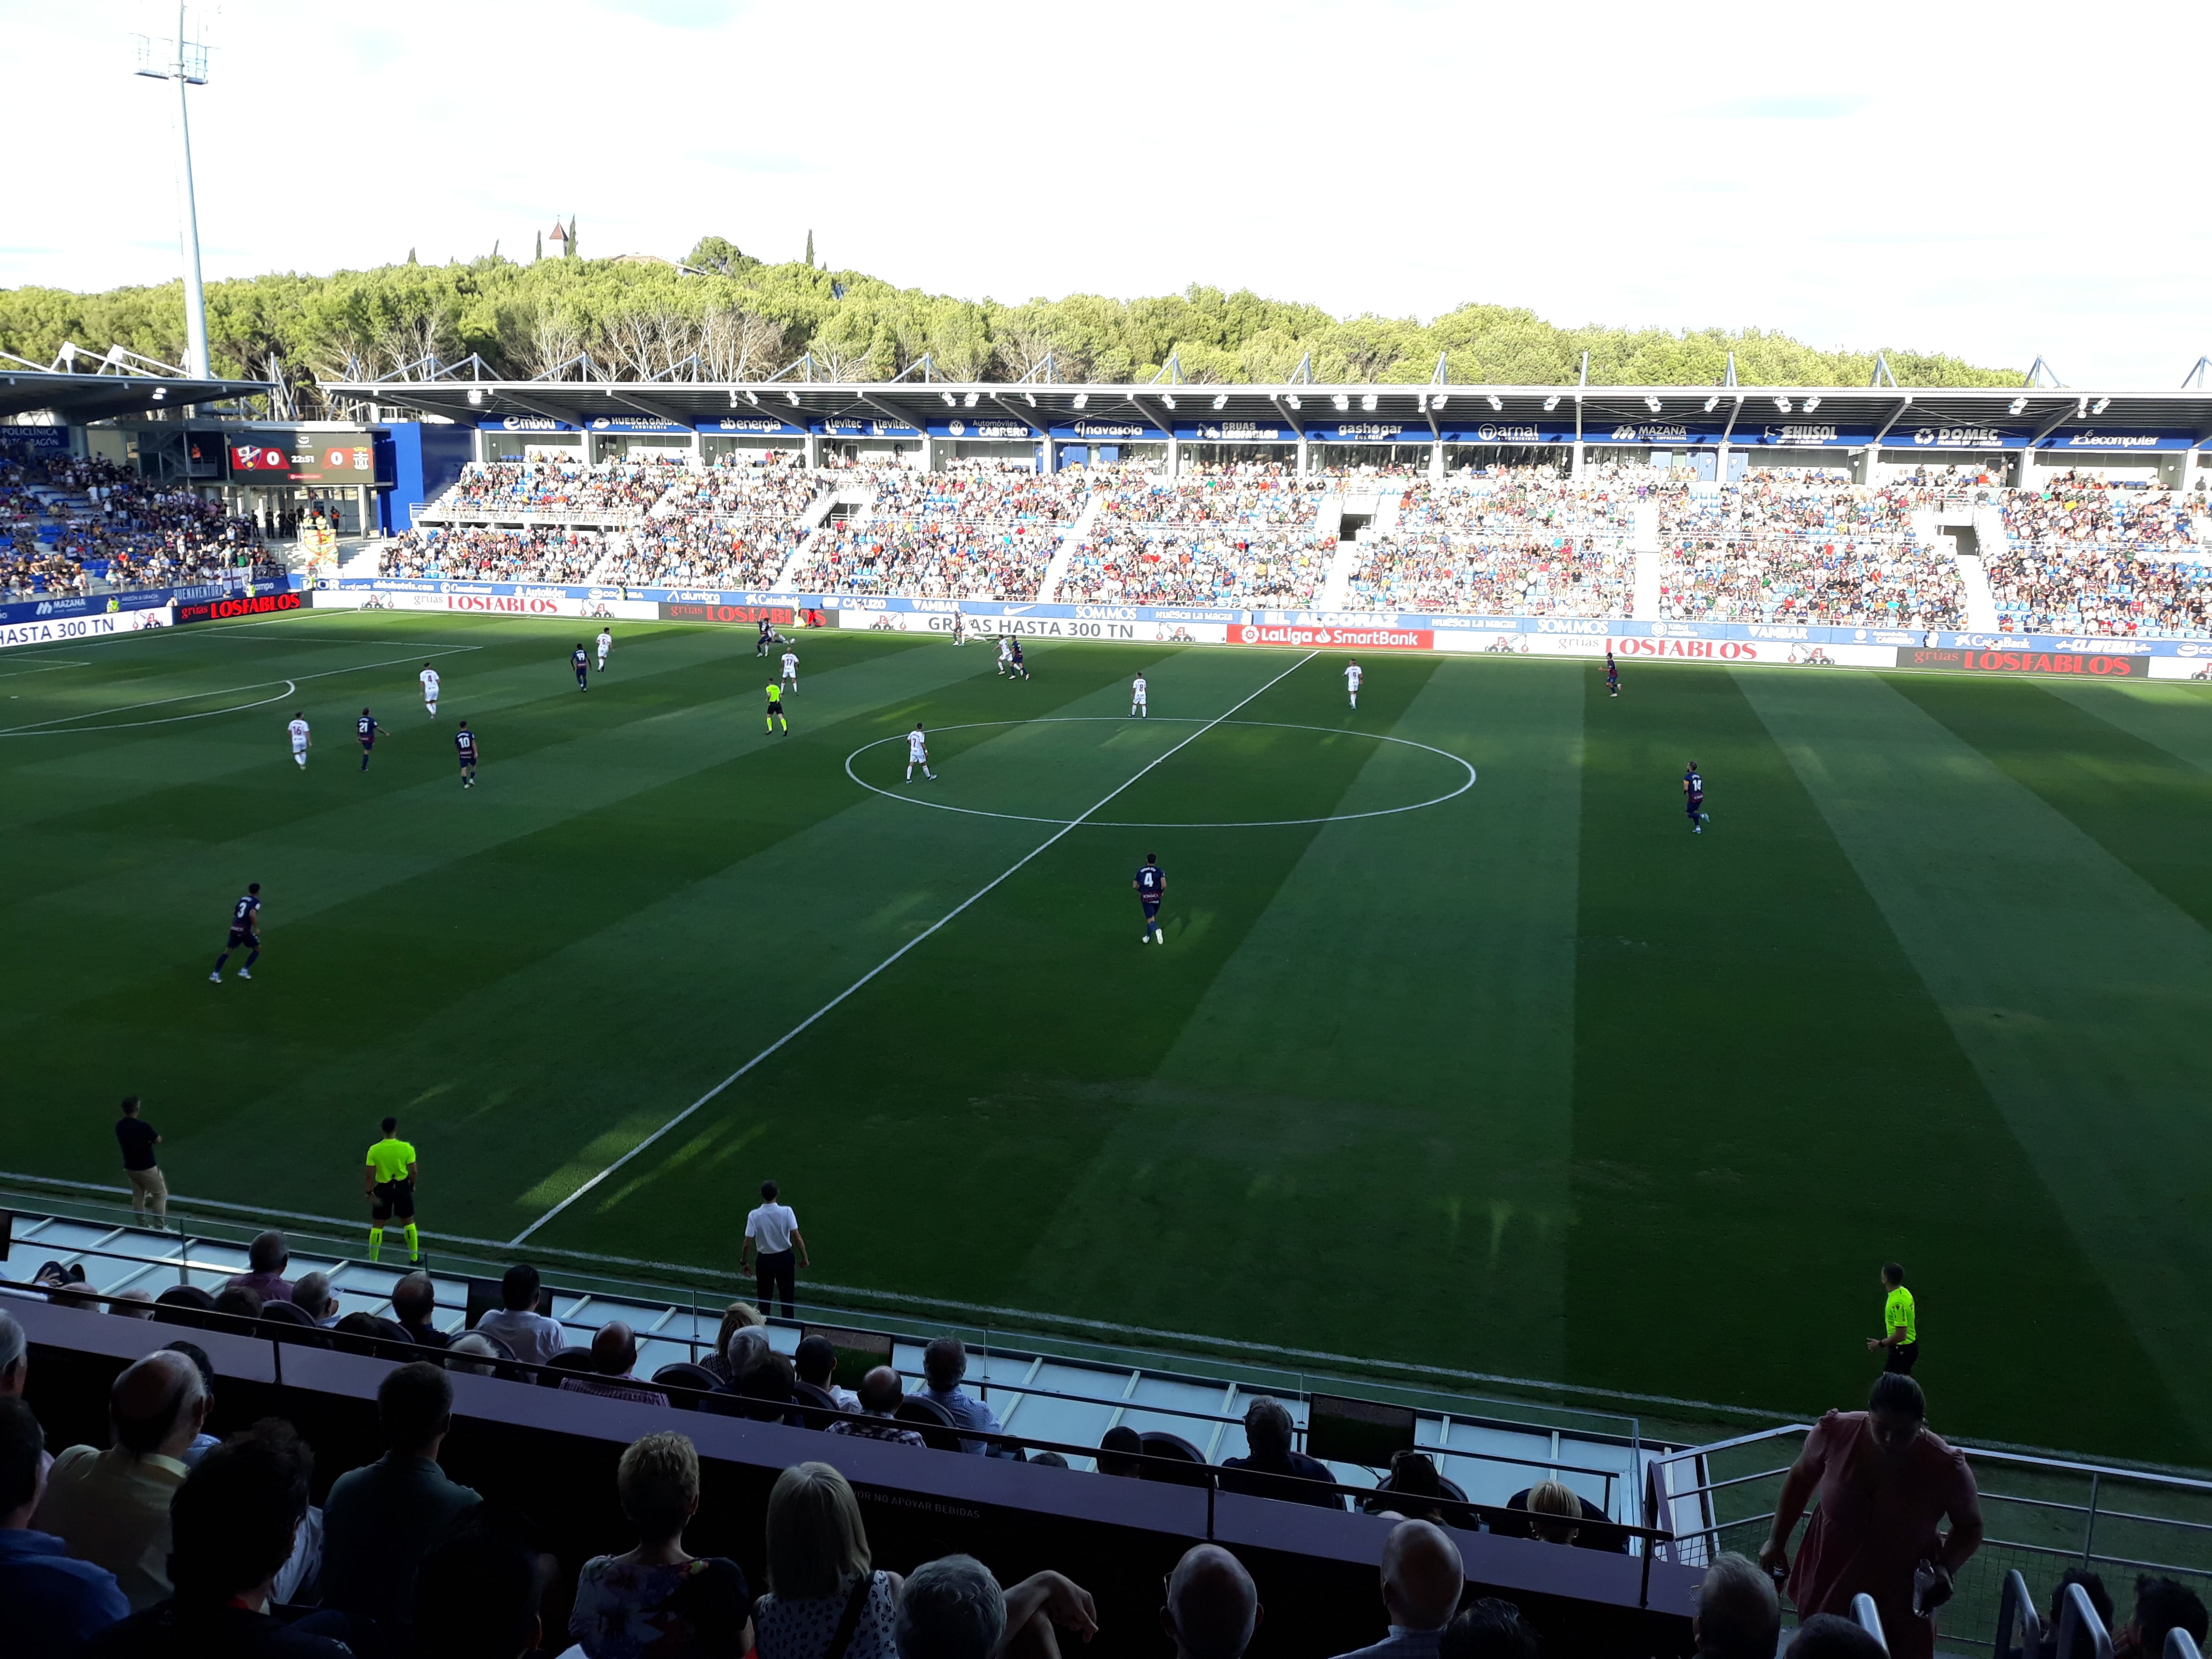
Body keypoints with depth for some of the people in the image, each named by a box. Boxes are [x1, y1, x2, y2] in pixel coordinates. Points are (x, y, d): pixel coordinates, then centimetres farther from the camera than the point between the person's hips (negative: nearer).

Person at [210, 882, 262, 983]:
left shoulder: (243, 898, 14)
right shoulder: (256, 902, -6)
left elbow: (234, 912, 22)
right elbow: (252, 915, -22)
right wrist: (256, 928, -12)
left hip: (234, 928, 6)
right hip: (244, 930, -6)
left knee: (228, 951, 14)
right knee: (257, 948, 15)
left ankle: (215, 974, 7)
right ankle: (244, 971, 7)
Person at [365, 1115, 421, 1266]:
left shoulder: (374, 1150, -13)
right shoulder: (406, 1148, -14)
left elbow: (369, 1175, -11)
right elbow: (413, 1172, -10)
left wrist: (369, 1192, 2)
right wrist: (412, 1186, 8)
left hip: (383, 1189, 0)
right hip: (402, 1187, 0)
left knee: (377, 1226, 13)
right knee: (409, 1222, 17)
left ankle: (373, 1261, 19)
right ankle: (414, 1258, 24)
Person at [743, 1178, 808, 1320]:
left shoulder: (754, 1215, -16)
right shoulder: (786, 1212, -18)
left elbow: (748, 1243, -13)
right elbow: (797, 1238, -17)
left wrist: (743, 1262, 2)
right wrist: (804, 1258, -4)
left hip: (765, 1260, 0)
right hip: (785, 1258, 0)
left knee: (765, 1299, 17)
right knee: (787, 1298, 16)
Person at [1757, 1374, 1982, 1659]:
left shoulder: (1947, 1469, -24)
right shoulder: (1836, 1432, -20)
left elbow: (1970, 1527, -3)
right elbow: (1801, 1478, 0)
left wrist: (1945, 1568, -20)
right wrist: (1777, 1540, 5)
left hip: (1898, 1599, -2)